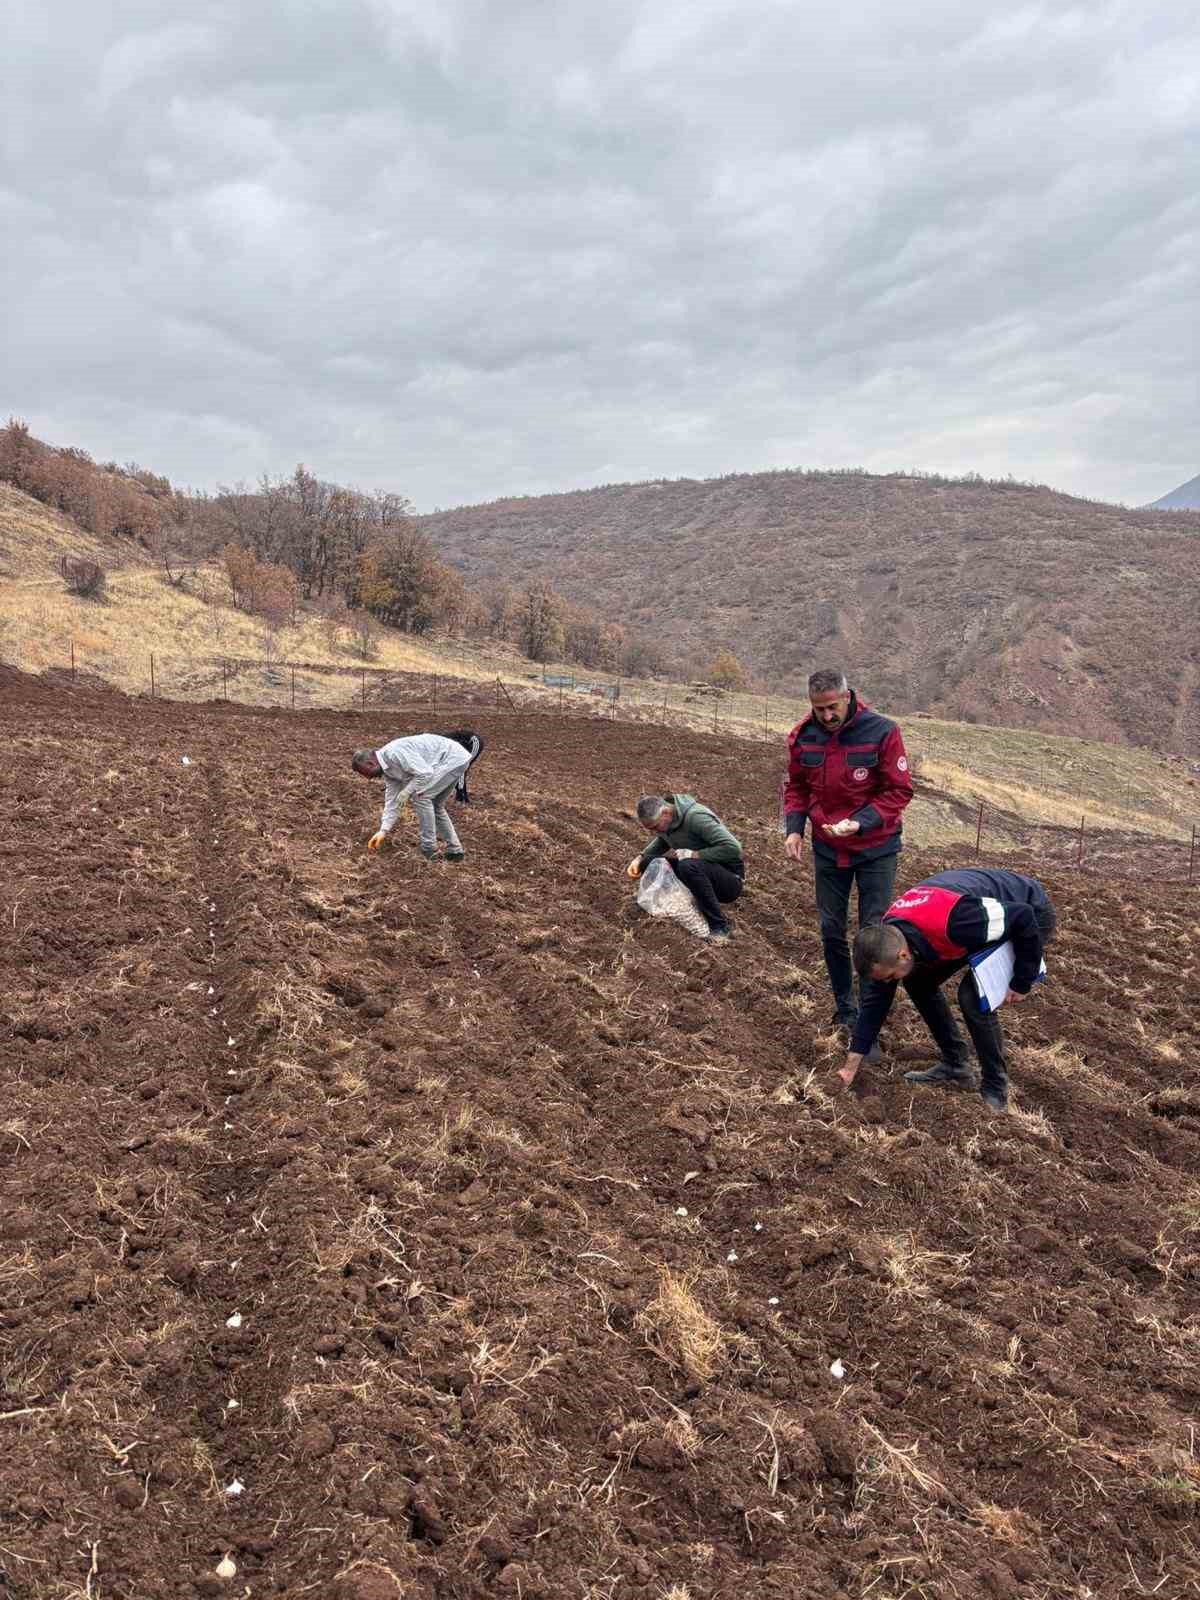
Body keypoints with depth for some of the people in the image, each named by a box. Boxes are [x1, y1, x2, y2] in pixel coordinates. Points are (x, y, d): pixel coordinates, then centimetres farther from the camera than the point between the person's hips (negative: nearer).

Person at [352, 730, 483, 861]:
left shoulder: (394, 753, -23)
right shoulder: (387, 768, 9)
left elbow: (425, 773, -27)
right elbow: (392, 800, 13)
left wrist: (406, 792, -16)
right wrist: (383, 830, 10)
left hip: (455, 757, -10)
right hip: (451, 760, 10)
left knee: (421, 798, -12)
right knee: (434, 806, 17)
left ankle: (429, 851, -3)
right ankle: (454, 850, 24)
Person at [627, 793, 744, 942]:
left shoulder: (696, 817, -26)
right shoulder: (660, 820, -2)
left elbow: (733, 848, -31)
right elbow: (662, 841, 22)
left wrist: (692, 854, -28)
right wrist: (639, 858, 5)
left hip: (730, 881, -8)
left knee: (689, 866, -38)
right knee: (648, 863, -6)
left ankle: (720, 926, -24)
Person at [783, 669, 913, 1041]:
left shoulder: (881, 732, -18)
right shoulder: (803, 737, -6)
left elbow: (899, 791, -15)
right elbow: (796, 787, 7)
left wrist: (860, 823, -27)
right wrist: (794, 828, -8)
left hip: (875, 849, -4)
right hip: (827, 849, 4)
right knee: (832, 931, 10)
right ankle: (844, 1010, 27)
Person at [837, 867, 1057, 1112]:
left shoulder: (951, 920, -42)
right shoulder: (888, 934, -16)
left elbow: (1023, 917, -30)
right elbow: (876, 997, -5)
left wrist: (1022, 982, -19)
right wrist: (851, 1065, -4)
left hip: (1031, 914, -7)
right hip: (988, 912, 7)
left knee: (973, 995, -23)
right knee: (918, 982, 1)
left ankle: (995, 1091, -4)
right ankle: (956, 1066, 15)